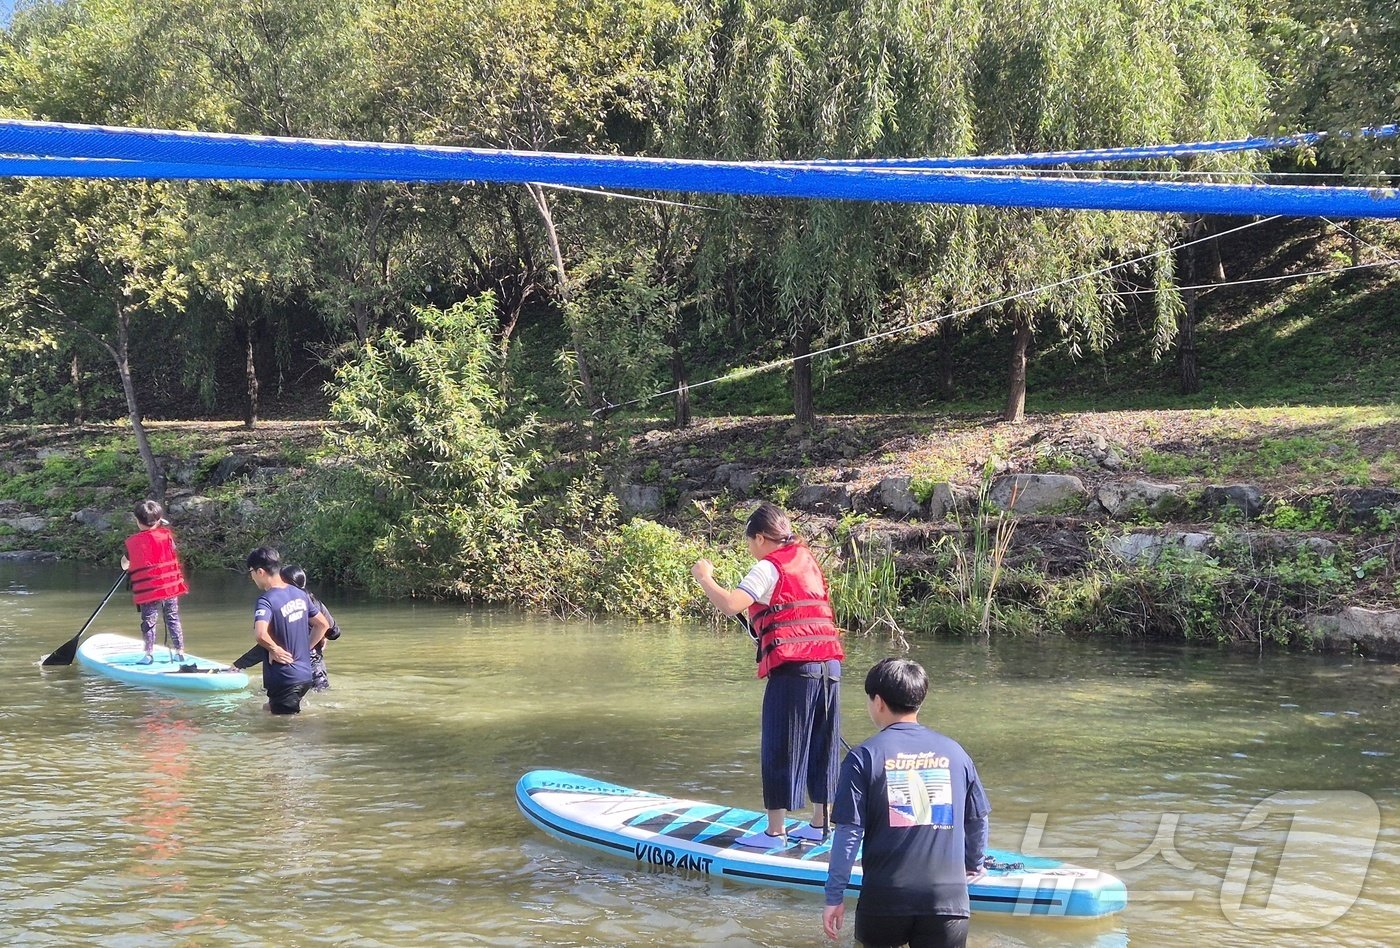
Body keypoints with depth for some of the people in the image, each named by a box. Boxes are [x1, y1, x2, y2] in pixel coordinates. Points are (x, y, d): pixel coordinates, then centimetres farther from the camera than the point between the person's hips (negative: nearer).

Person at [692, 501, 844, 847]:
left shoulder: (769, 568, -5)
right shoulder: (808, 561, 18)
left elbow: (730, 605, -17)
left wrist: (704, 577, -2)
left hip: (792, 668, -8)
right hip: (829, 666, 8)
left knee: (780, 748, -1)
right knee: (821, 747, 14)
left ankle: (775, 831, 2)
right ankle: (818, 825, 22)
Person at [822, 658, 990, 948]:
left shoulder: (864, 757, -4)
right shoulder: (954, 752, 7)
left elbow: (848, 832, -6)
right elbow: (977, 819, 16)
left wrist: (834, 897, 2)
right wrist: (974, 864, 36)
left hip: (884, 899, -1)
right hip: (948, 896, 1)